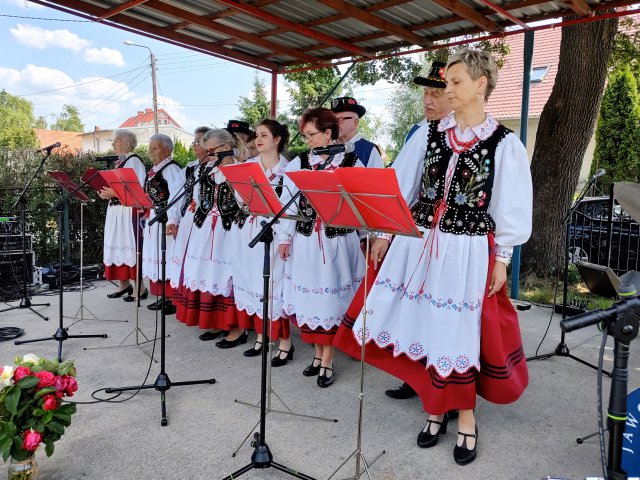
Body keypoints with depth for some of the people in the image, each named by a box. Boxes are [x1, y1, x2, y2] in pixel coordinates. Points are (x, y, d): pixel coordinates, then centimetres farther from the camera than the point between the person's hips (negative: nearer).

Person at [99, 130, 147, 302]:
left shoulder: (134, 161, -9)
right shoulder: (119, 163, 19)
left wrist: (114, 193, -19)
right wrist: (107, 193, 4)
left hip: (129, 210, -9)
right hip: (115, 209, 9)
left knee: (130, 245, -7)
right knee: (117, 245, 10)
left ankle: (139, 288, -2)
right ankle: (124, 284, 19)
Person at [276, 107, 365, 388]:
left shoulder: (352, 164, -1)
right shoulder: (297, 164, 5)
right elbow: (286, 202, 5)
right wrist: (284, 238, 2)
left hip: (339, 242, -2)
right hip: (305, 242, 3)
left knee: (331, 299, 3)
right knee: (310, 299, 8)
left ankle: (327, 361, 16)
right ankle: (319, 354, 25)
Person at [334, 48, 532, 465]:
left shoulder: (504, 143, -3)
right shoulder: (429, 133, 5)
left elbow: (511, 208, 0)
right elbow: (402, 187, 7)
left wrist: (501, 259, -1)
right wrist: (384, 232, 4)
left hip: (468, 252, -3)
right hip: (418, 243, 4)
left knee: (458, 331, 5)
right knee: (425, 325, 9)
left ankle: (464, 416, 25)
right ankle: (438, 407, 28)